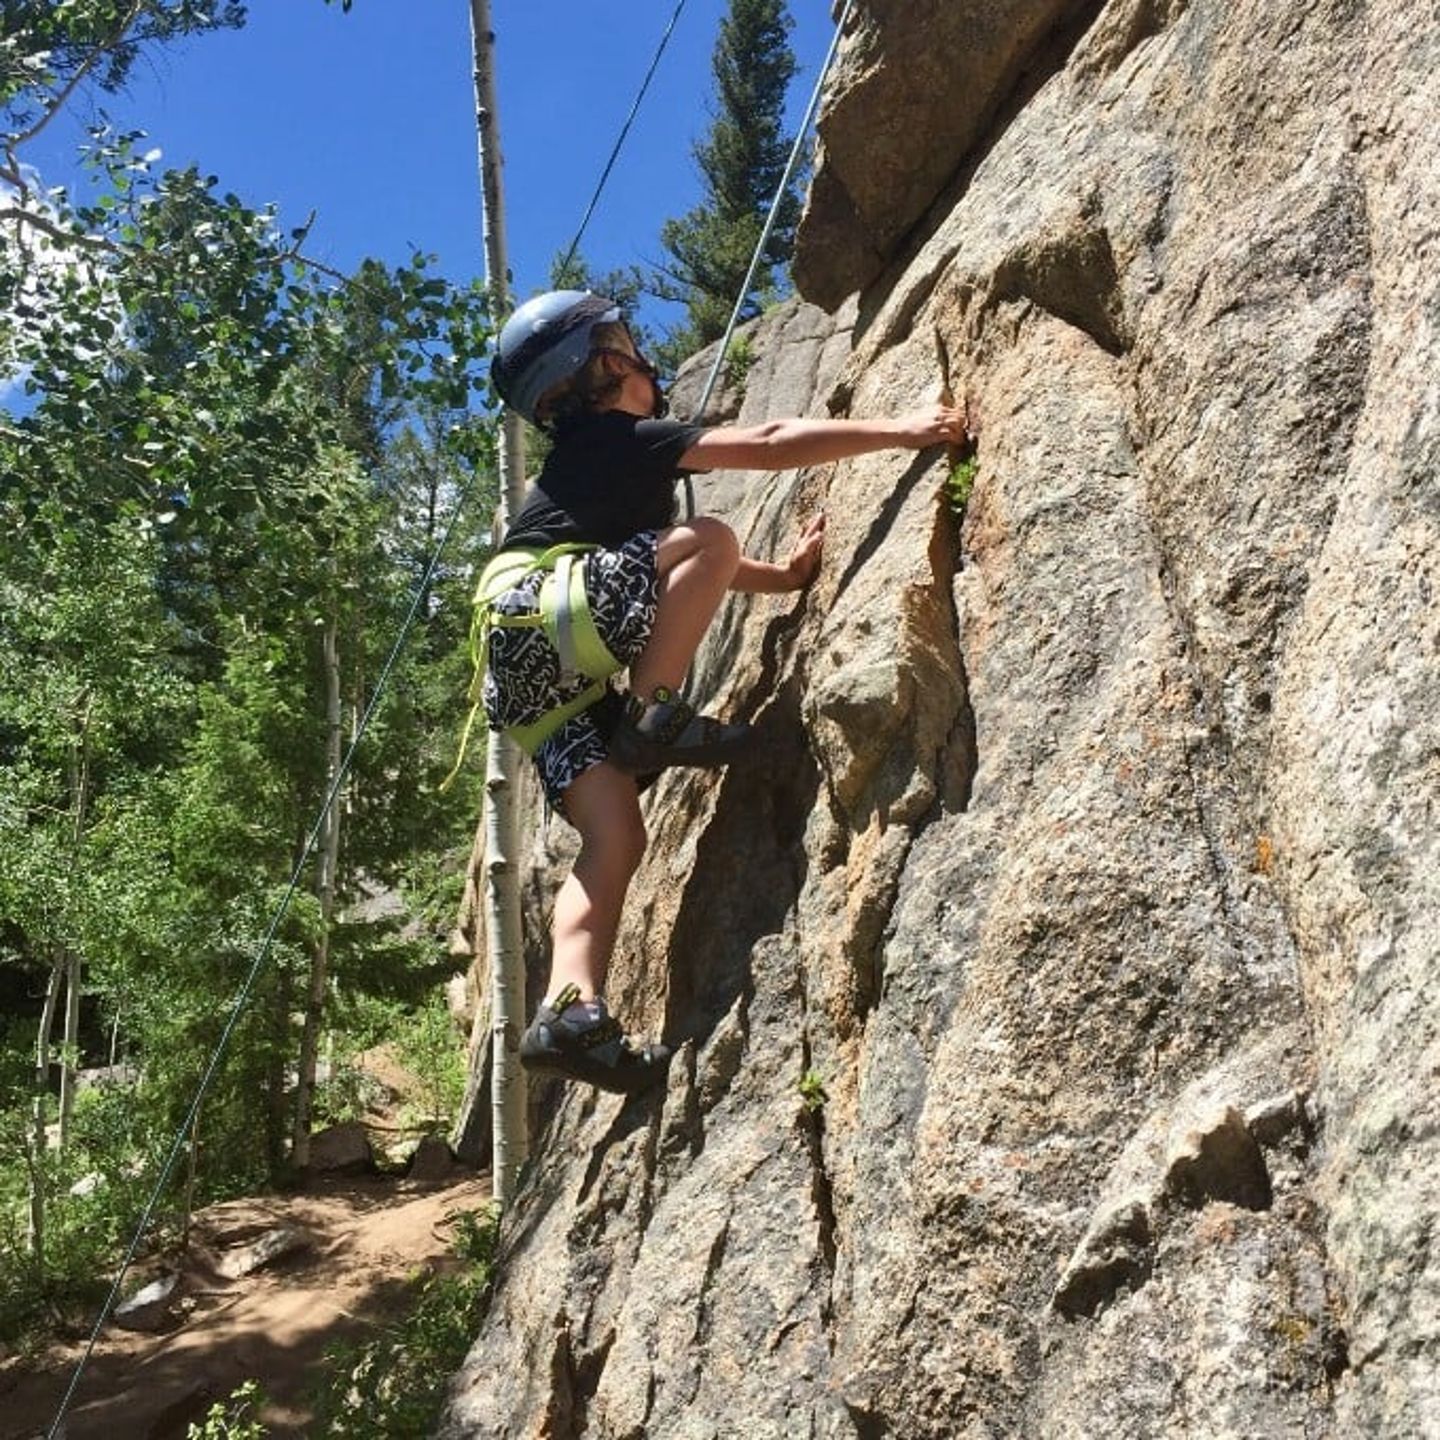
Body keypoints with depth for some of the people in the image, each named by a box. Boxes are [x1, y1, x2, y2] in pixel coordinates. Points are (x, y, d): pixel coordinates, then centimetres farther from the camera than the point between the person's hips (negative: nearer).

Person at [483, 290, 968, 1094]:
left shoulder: (593, 458, 31)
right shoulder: (629, 439, 3)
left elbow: (667, 564, 32)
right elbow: (771, 446, -4)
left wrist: (785, 574, 25)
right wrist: (900, 432, -1)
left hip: (546, 680, 9)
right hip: (539, 618, -9)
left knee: (616, 838, -5)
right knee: (710, 539, -19)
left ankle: (572, 1011, -14)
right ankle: (650, 717, -17)